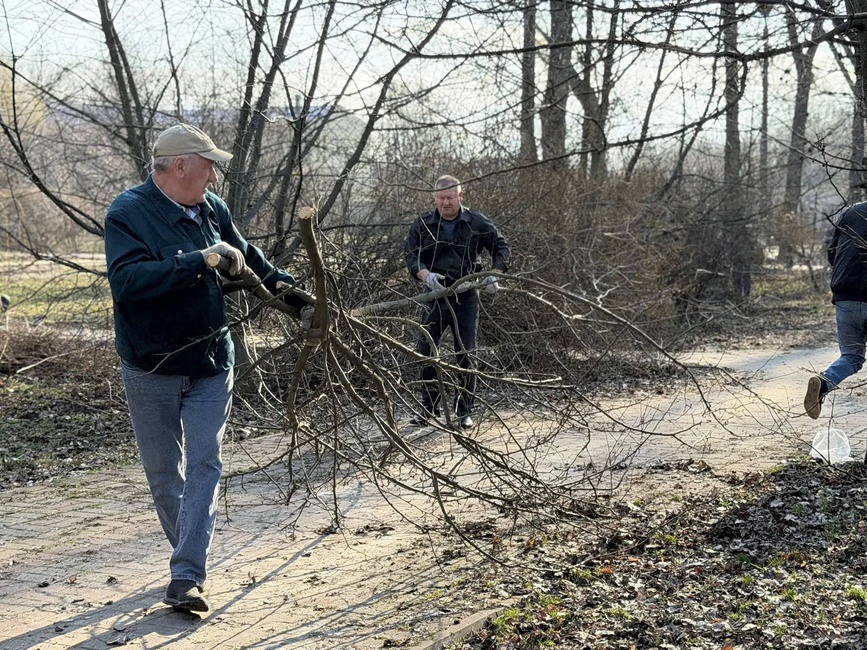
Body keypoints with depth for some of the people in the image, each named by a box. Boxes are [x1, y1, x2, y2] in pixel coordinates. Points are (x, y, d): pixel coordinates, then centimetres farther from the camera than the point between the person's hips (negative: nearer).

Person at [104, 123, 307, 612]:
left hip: (212, 365, 4)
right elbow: (127, 279, -32)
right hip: (152, 369, -4)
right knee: (165, 472, 10)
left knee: (204, 466, -4)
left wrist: (288, 285, 11)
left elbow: (249, 260, 20)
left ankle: (186, 578, -5)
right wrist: (200, 261, -33)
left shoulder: (213, 209, 2)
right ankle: (189, 552, 30)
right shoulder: (129, 213, -15)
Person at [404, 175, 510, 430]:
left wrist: (494, 275, -8)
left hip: (466, 297, -1)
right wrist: (426, 275, -24)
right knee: (425, 351, 0)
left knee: (465, 354, 1)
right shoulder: (422, 225, 2)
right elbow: (411, 256, -4)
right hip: (434, 294, 2)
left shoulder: (477, 223, -1)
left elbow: (501, 248, 7)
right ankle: (429, 407, 13)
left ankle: (465, 411, 10)